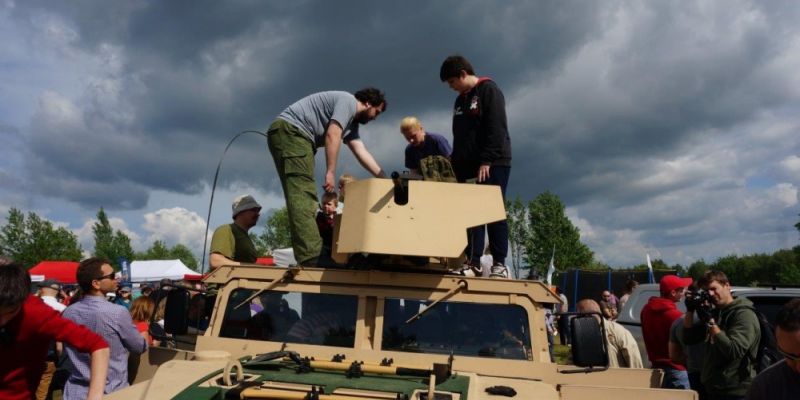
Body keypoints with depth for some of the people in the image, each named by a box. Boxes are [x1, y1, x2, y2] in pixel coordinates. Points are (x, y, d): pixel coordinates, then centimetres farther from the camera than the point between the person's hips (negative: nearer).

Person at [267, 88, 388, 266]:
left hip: (293, 135, 11)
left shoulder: (352, 122, 24)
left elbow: (362, 153, 20)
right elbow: (332, 135, -16)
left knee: (305, 196, 5)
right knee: (302, 195, -19)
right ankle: (311, 258, -26)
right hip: (289, 130, -11)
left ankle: (309, 257, 3)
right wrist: (330, 173, -18)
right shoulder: (348, 101, -4)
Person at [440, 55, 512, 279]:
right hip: (469, 166, 7)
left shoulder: (489, 90, -3)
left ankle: (500, 264, -3)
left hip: (493, 164, -7)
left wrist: (487, 161, -20)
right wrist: (455, 166, 11)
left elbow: (496, 129, -13)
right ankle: (473, 263, 1)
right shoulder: (460, 101, 20)